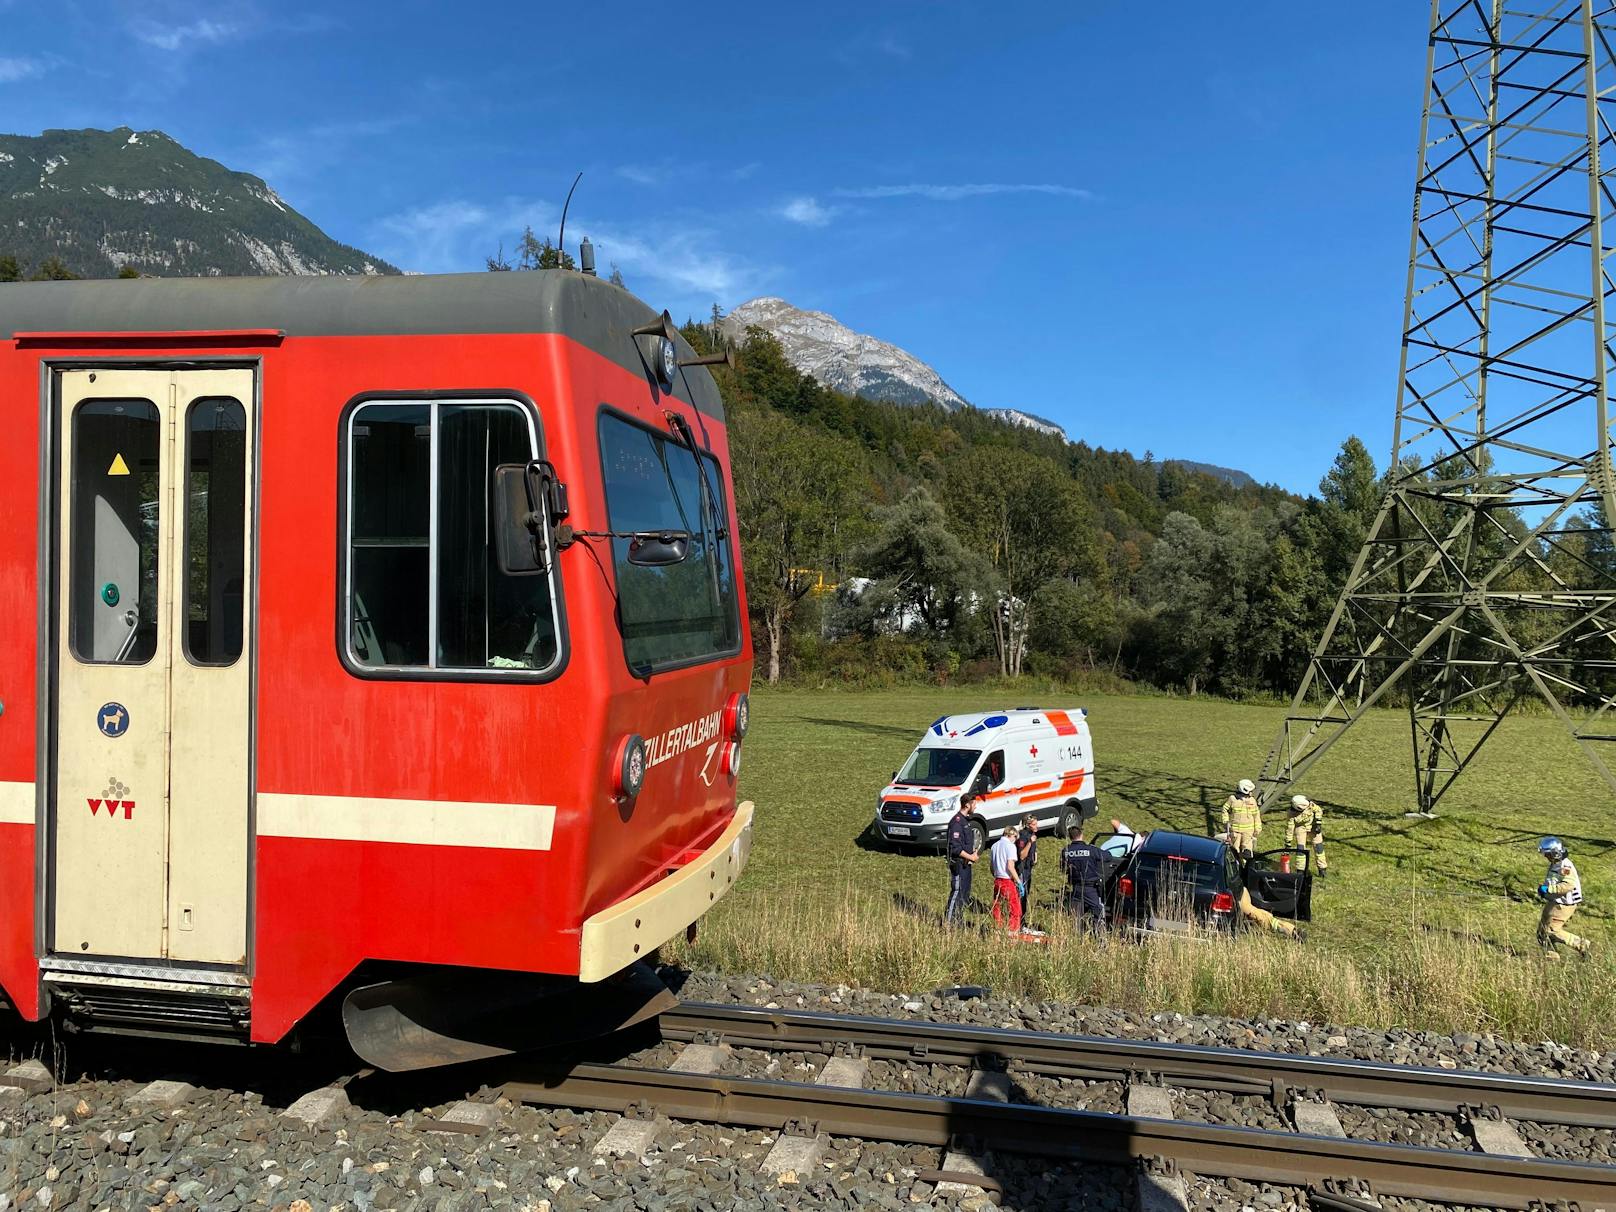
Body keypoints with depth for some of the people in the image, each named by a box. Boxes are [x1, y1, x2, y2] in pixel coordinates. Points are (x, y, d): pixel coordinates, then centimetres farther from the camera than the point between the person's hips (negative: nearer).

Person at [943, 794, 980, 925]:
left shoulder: (966, 820, 14)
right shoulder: (957, 821, -19)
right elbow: (955, 848, -23)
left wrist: (973, 852, 8)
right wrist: (970, 857, -14)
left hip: (966, 864, 10)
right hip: (958, 864, -10)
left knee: (965, 894, 15)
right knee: (957, 893, -7)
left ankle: (957, 922, 24)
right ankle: (948, 923, -2)